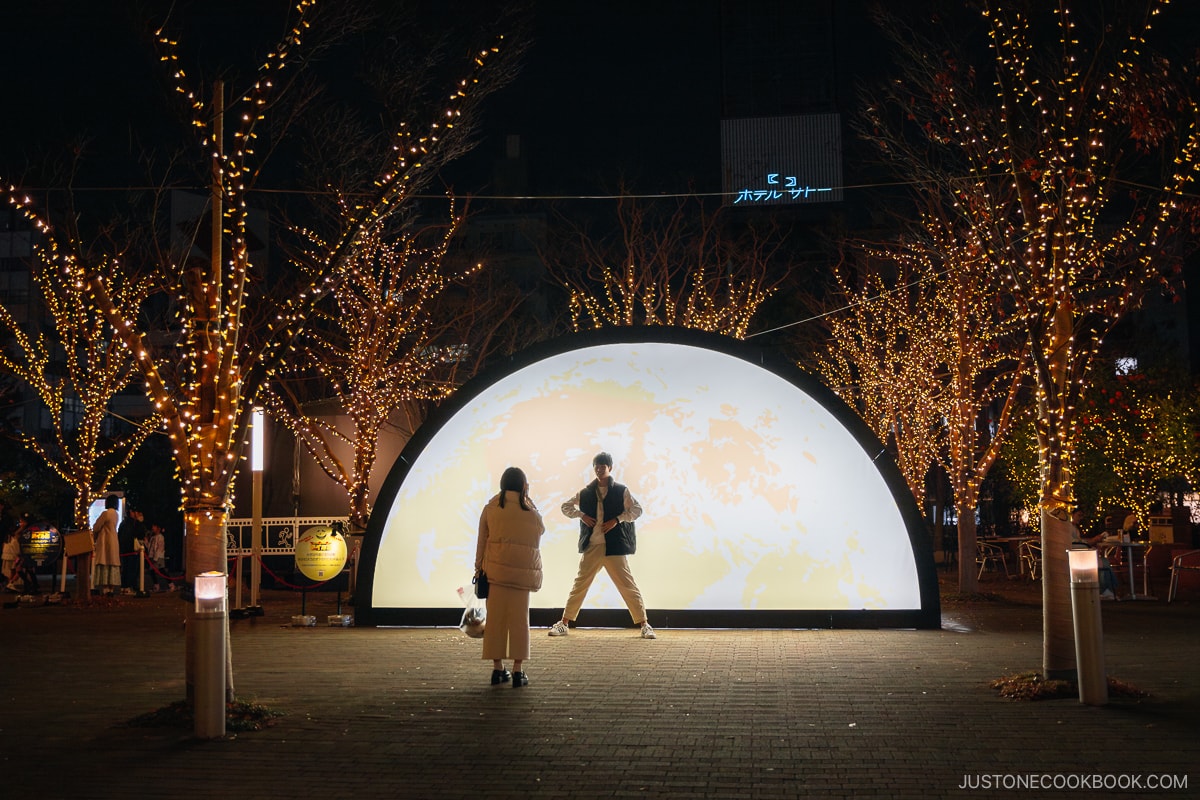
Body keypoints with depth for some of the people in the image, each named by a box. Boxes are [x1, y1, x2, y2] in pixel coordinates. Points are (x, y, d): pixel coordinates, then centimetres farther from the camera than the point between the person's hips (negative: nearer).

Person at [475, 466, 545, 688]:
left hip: (495, 567, 2)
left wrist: (479, 567, 13)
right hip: (523, 570, -1)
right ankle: (517, 670, 0)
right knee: (519, 618, 2)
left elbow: (482, 539, 6)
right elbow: (540, 531, 17)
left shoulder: (491, 507, 5)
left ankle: (497, 668, 8)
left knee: (496, 617, 6)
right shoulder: (529, 509, 0)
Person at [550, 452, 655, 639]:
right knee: (580, 584, 6)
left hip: (615, 546, -3)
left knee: (628, 585, -2)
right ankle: (564, 623, 13)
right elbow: (566, 507, 15)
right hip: (591, 546, 3)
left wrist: (617, 520, -14)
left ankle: (644, 625, 4)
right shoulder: (585, 492, 8)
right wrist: (582, 516, -3)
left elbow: (637, 509, -2)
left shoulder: (621, 491, 0)